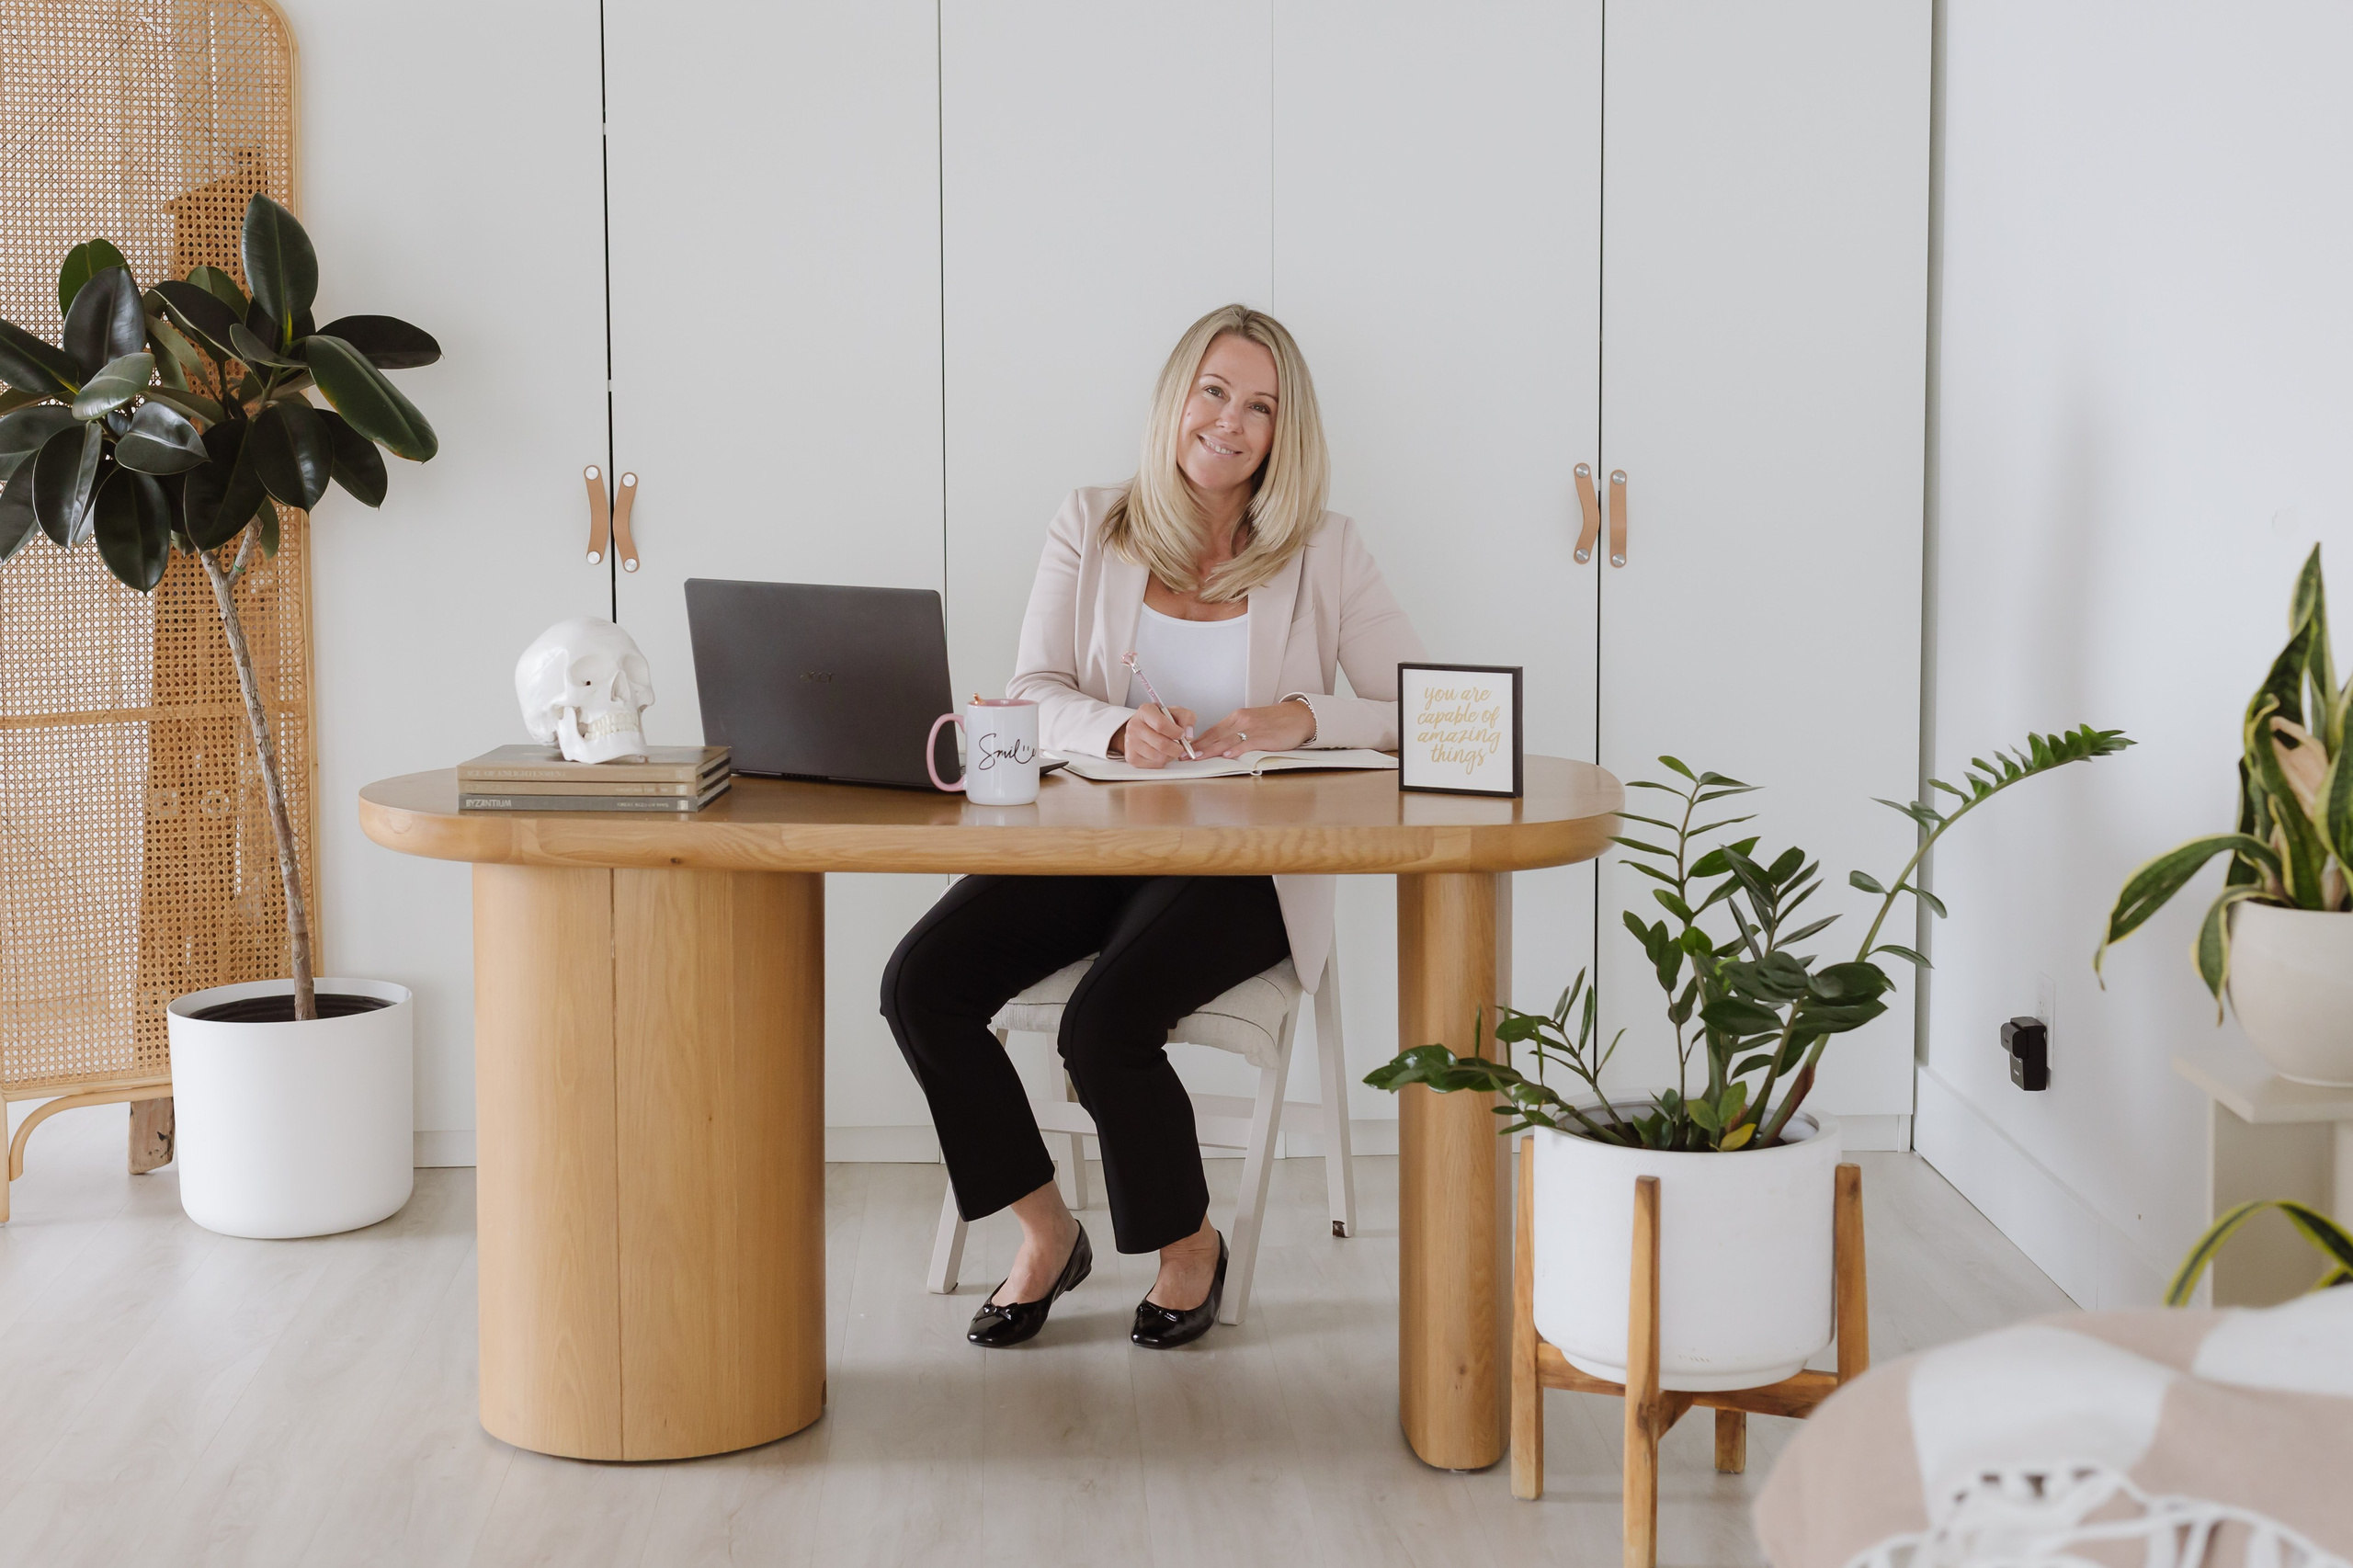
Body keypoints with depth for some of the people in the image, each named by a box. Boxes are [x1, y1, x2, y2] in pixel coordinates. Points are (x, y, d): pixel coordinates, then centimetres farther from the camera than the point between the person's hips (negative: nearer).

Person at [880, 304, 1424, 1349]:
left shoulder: (1323, 553, 3)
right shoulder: (1091, 529, 8)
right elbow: (1034, 694, -1)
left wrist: (1305, 719, -21)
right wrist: (1118, 730, -23)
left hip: (1246, 860, -3)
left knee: (1104, 1025, -28)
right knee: (920, 983, -20)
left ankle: (1189, 1244, 2)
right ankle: (1045, 1230, 1)